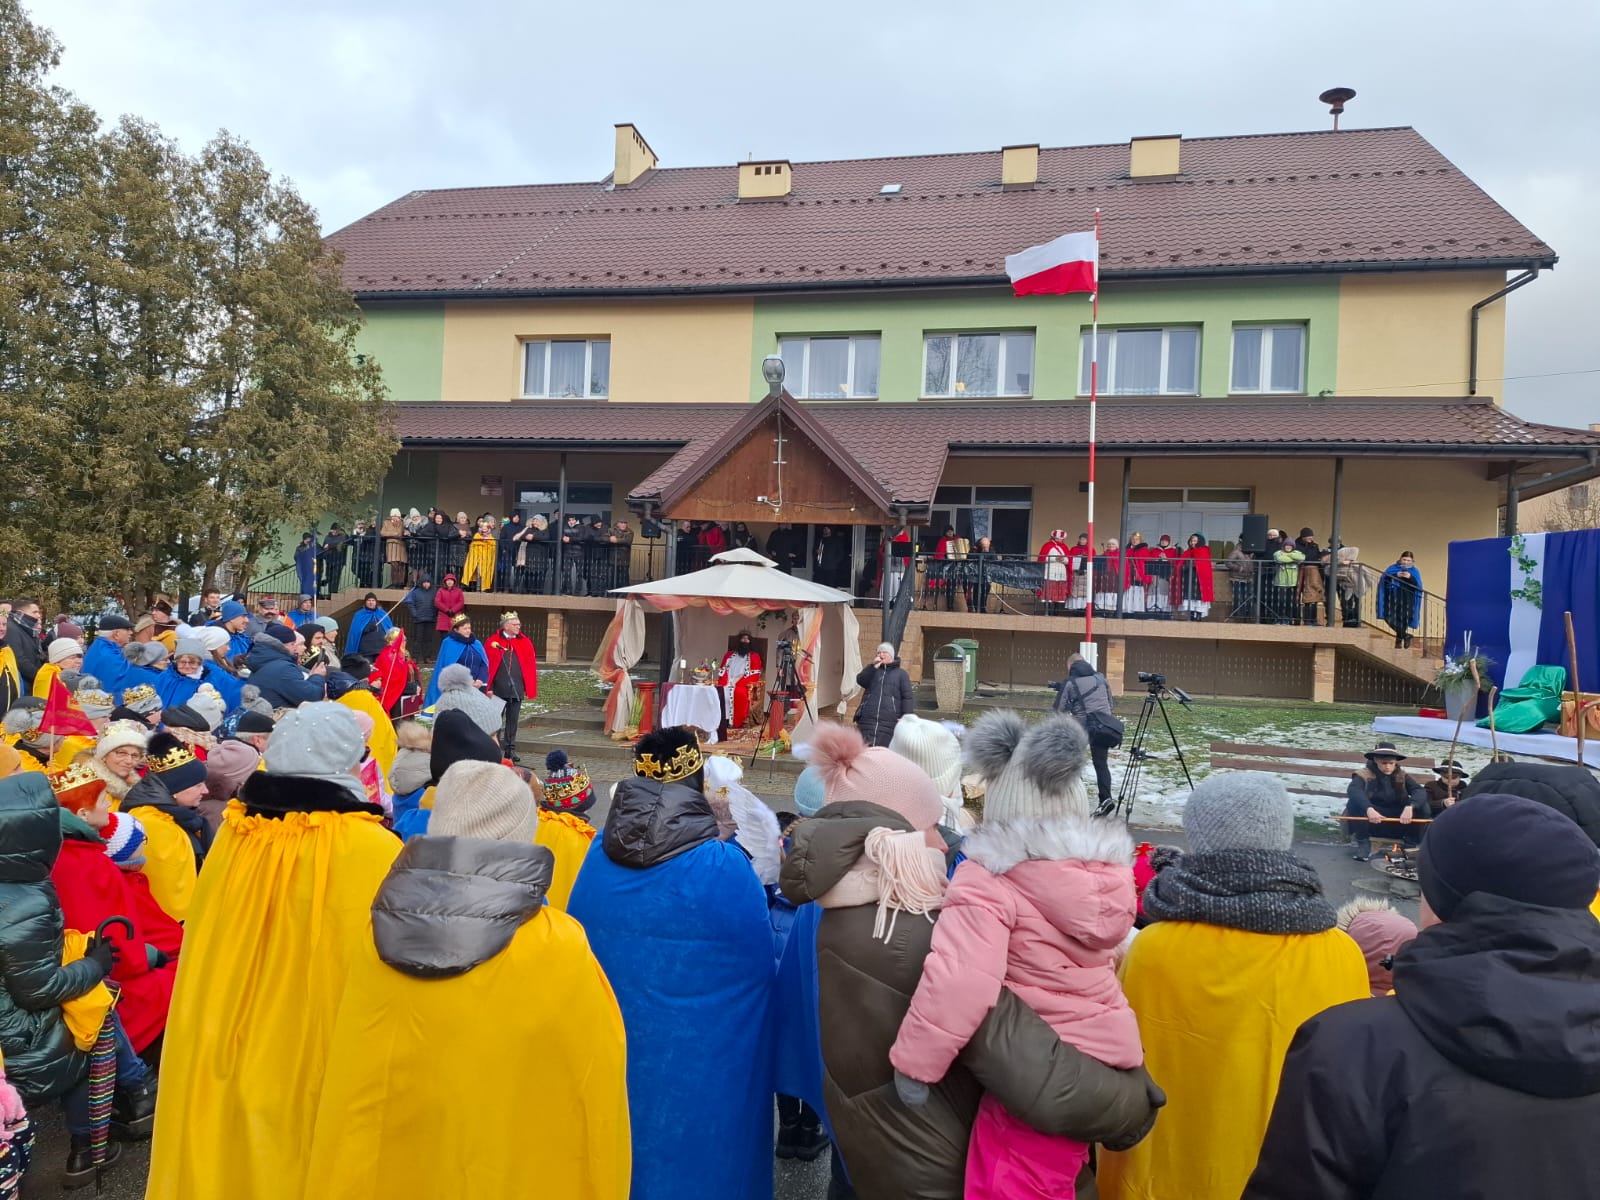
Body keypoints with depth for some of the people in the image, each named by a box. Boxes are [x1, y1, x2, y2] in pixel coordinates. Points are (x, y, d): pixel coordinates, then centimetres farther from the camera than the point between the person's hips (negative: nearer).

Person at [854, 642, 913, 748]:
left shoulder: (901, 673, 10)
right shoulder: (871, 670, 20)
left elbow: (907, 697, 4)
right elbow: (860, 681, 0)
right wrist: (873, 667, -10)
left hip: (889, 722, -2)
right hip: (867, 720, 2)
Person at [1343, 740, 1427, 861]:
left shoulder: (1402, 776, 0)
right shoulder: (1364, 774, -12)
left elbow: (1420, 792, -17)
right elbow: (1353, 791, -32)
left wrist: (1409, 807, -39)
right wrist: (1368, 809, -50)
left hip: (1398, 822, 3)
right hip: (1372, 822, -3)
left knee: (1422, 805, -19)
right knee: (1355, 803, -32)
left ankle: (1411, 842, -1)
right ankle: (1363, 843, -14)